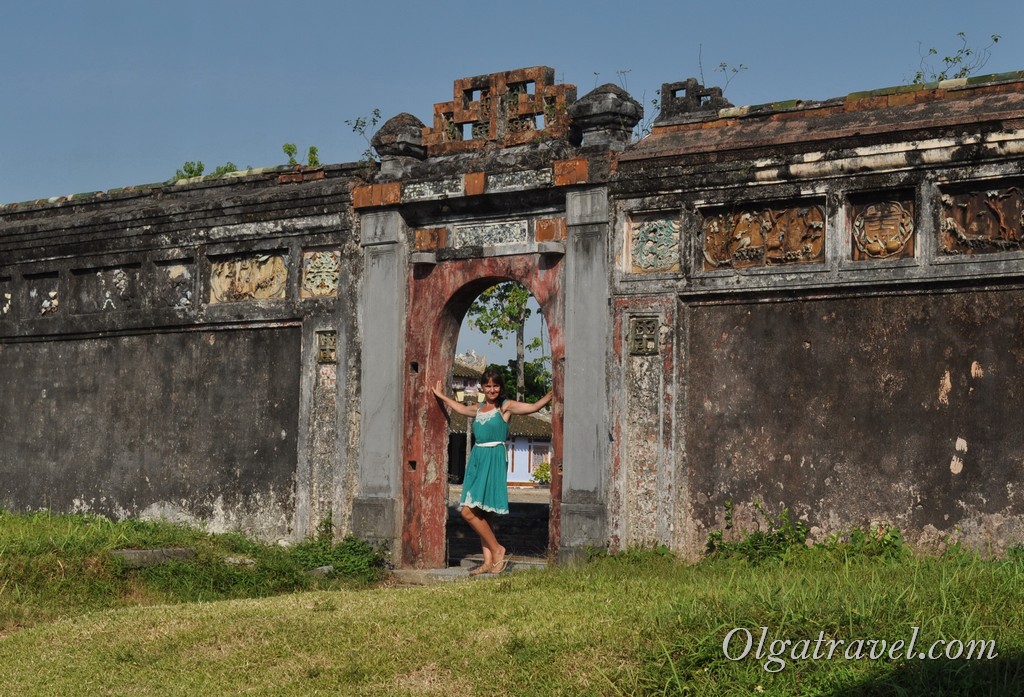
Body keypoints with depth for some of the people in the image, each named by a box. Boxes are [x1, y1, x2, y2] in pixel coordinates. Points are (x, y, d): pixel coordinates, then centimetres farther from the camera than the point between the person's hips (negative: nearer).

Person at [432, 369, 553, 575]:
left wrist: (552, 393, -14)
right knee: (479, 513, 4)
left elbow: (534, 407, -6)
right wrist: (442, 397, 45)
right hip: (477, 459, 7)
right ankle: (489, 561, 8)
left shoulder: (506, 406, 1)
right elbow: (461, 409, 36)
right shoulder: (478, 408, 17)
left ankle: (497, 550, -4)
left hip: (494, 459, -7)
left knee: (469, 511, -15)